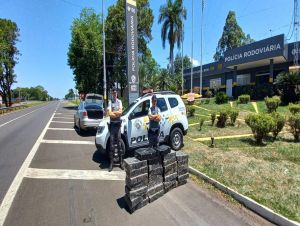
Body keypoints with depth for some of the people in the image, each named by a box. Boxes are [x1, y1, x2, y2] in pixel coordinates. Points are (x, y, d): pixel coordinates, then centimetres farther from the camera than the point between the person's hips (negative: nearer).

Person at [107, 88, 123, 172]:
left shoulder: (119, 101, 6)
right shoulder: (110, 102, 0)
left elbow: (120, 112, -5)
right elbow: (109, 113, -12)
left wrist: (113, 112, -10)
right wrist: (117, 113, -8)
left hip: (118, 124, 2)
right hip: (112, 124, -1)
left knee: (119, 143, 8)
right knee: (112, 144, 3)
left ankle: (121, 162, 18)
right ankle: (111, 163, 11)